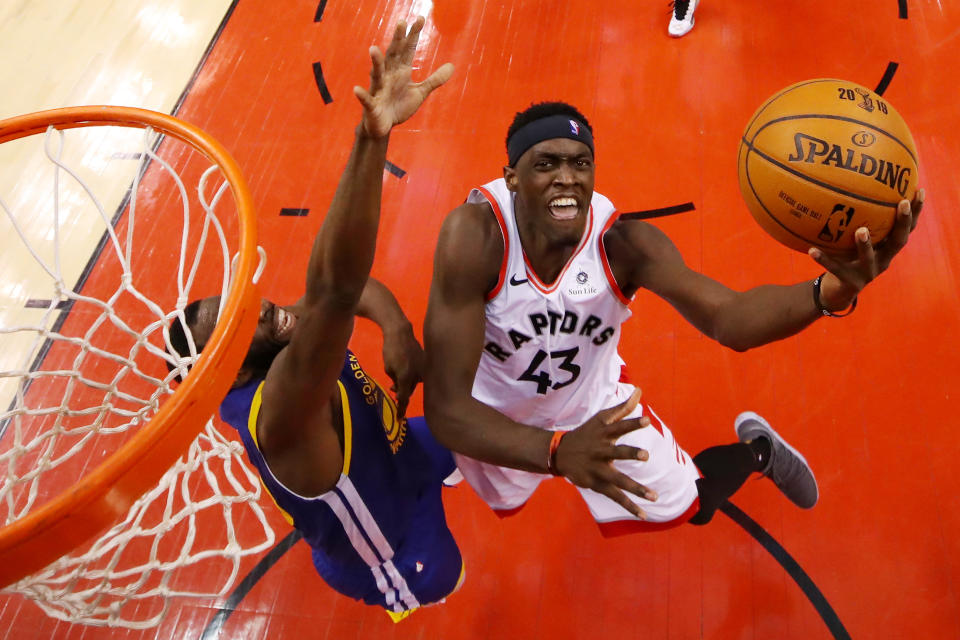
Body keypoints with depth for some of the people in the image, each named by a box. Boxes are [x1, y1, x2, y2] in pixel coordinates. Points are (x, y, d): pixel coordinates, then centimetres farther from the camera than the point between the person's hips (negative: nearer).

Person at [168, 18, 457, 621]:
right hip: (400, 566, -7)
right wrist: (373, 136, -71)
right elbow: (335, 289, -61)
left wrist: (397, 330, -26)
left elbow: (354, 284, -4)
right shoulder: (276, 413, -43)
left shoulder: (293, 336, -18)